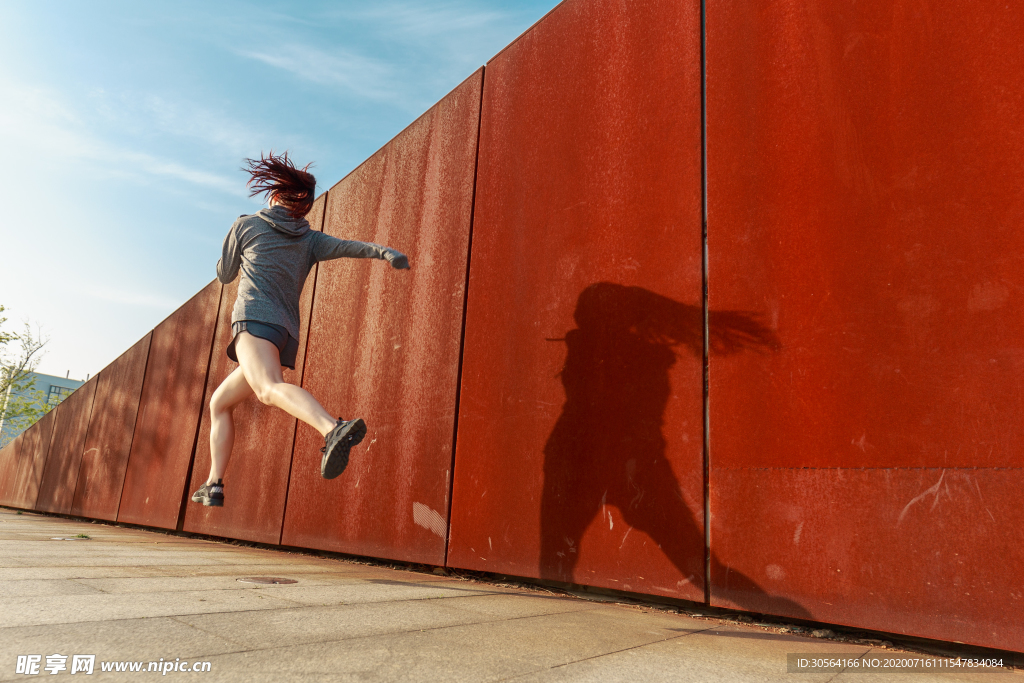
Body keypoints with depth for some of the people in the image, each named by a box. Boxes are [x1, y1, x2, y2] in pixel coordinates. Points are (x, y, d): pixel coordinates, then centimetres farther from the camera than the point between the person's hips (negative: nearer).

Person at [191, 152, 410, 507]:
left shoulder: (246, 224, 13)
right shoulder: (310, 241, 20)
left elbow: (224, 274, 24)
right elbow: (350, 246, 0)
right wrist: (385, 251, -16)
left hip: (255, 320, -6)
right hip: (286, 334, 6)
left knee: (270, 389, -34)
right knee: (219, 402, 22)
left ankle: (333, 429, -61)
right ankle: (213, 485, 20)